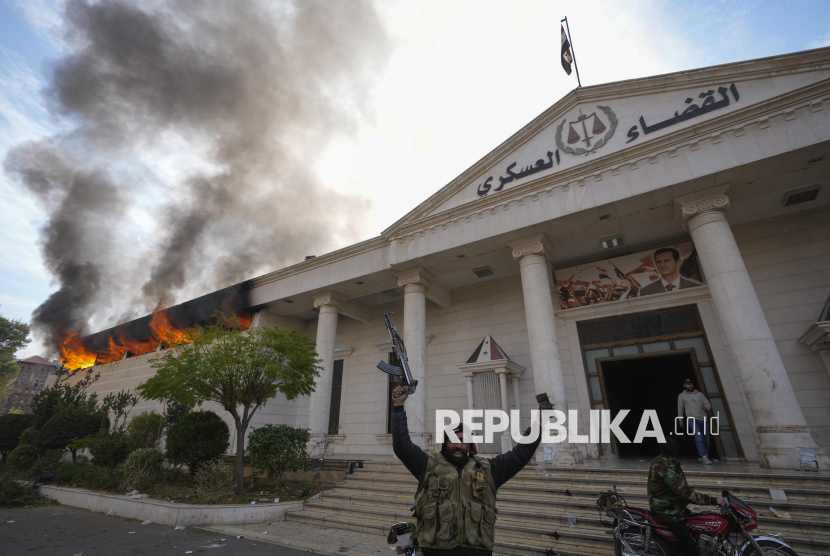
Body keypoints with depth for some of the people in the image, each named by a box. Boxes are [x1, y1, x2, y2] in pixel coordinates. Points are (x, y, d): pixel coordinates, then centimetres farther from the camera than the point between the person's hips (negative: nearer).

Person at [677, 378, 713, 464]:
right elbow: (680, 408, 15)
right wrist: (680, 420, 16)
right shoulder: (681, 395, 10)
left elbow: (709, 405, 12)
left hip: (703, 419, 4)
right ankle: (704, 457, -23)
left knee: (706, 439, 6)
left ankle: (703, 457, 24)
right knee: (698, 437, -19)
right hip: (692, 419, -3)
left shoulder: (699, 394, 16)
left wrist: (705, 407, -12)